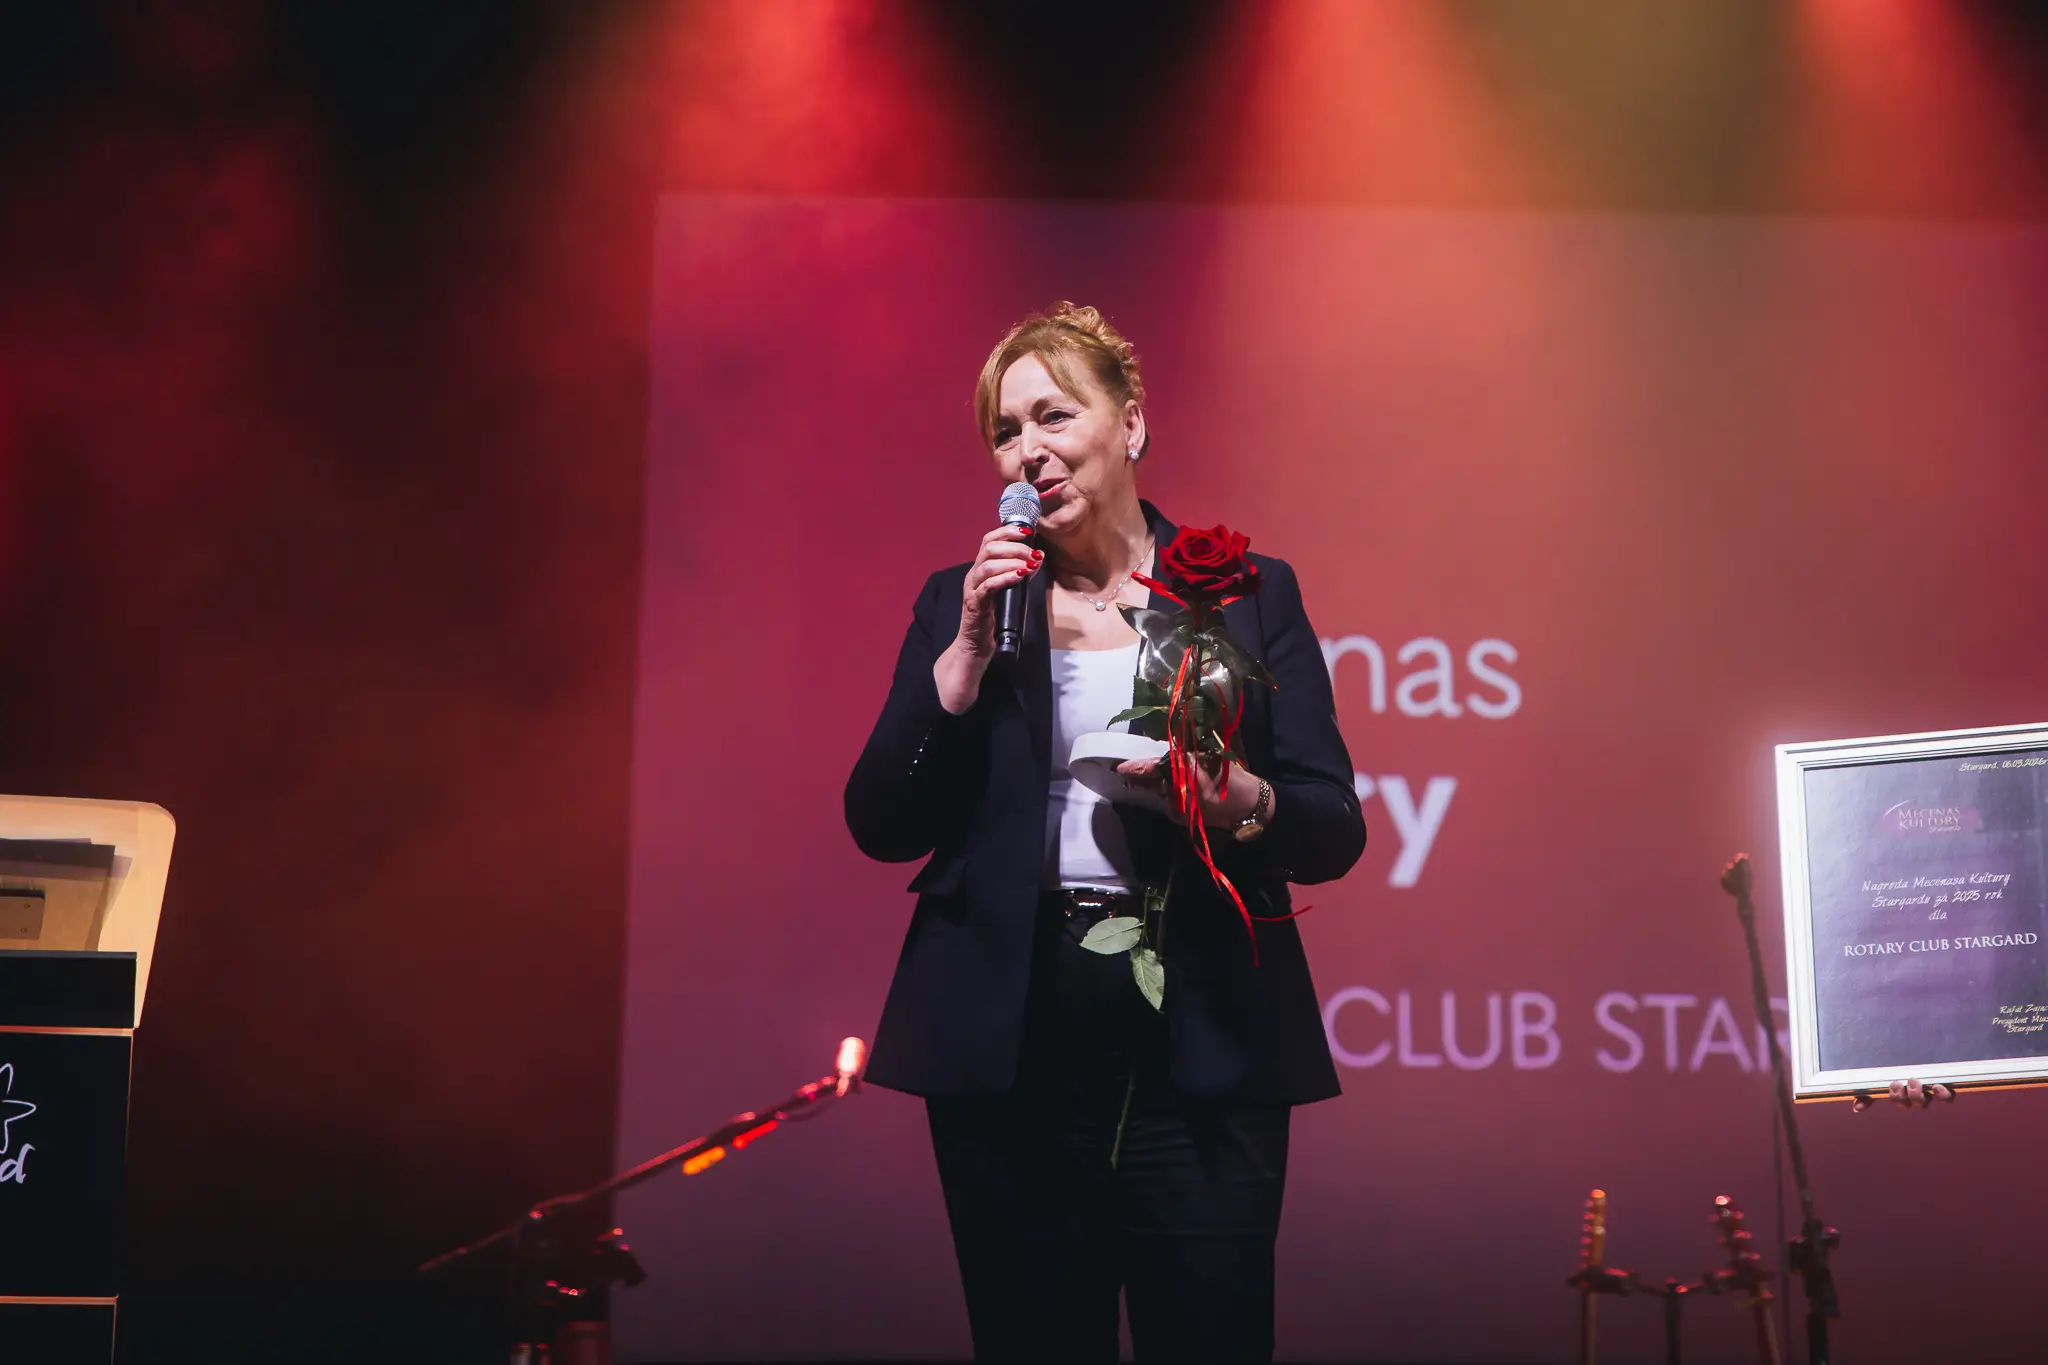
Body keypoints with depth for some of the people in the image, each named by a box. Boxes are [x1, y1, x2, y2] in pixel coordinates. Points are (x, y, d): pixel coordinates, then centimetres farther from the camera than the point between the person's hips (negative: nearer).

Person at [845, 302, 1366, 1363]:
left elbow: (1333, 832, 3)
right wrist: (970, 650, -6)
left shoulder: (1249, 595, 7)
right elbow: (882, 826, 2)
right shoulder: (958, 602, 11)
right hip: (1010, 1040, 1)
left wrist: (1229, 794, -18)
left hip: (1200, 1040, -1)